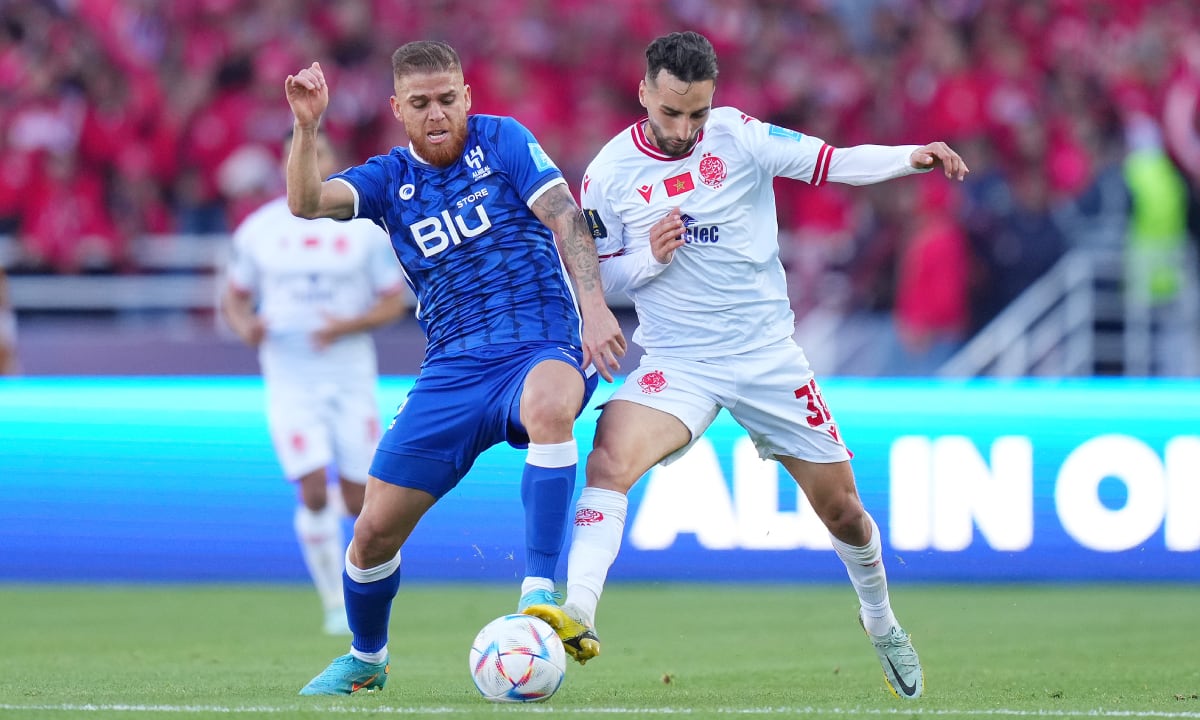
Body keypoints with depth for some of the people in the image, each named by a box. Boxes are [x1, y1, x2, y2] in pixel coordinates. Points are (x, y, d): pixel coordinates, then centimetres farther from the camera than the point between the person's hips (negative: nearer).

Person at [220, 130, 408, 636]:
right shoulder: (260, 229, 3)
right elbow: (234, 296, 12)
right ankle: (334, 602, 1)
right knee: (314, 493, -14)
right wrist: (244, 325, -11)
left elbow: (394, 302, 2)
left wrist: (349, 326, -17)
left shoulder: (365, 227, 0)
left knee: (358, 500, 1)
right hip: (289, 379, 0)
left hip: (350, 377, 0)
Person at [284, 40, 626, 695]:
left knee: (548, 403, -42)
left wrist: (593, 304, -23)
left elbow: (564, 218, -8)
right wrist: (306, 127, -26)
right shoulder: (389, 178, 9)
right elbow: (305, 202, -8)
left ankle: (537, 599, -41)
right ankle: (365, 659, 29)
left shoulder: (501, 140, 1)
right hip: (453, 369, 4)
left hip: (542, 348, -4)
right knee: (373, 534, -1)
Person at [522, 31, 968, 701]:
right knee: (611, 452, -30)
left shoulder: (739, 136, -7)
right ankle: (577, 614, -38)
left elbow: (834, 163, -11)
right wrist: (650, 257, -15)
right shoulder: (610, 174, -4)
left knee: (843, 510, 8)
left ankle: (881, 619, 37)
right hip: (677, 363, -1)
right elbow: (595, 277, 5)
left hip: (768, 354, 1)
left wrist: (913, 158, -27)